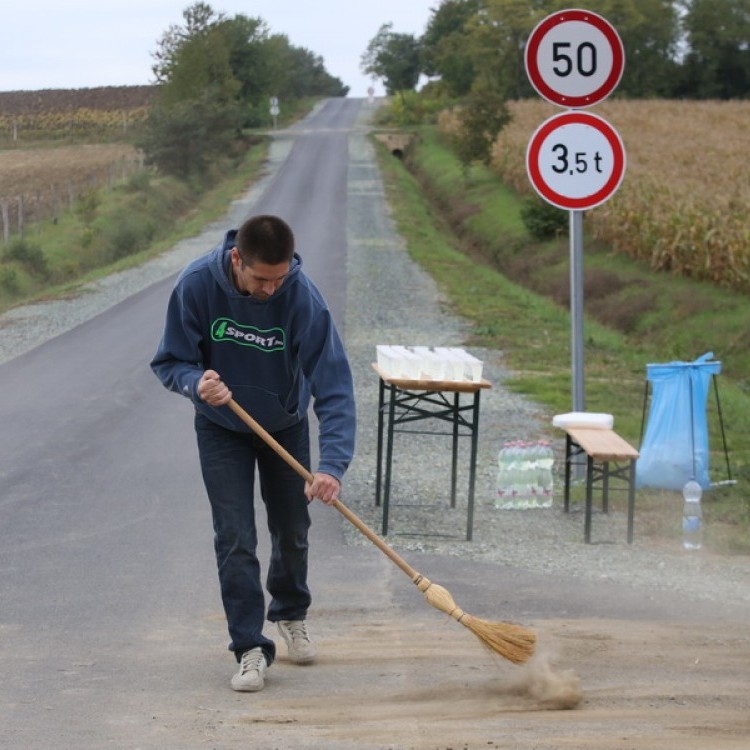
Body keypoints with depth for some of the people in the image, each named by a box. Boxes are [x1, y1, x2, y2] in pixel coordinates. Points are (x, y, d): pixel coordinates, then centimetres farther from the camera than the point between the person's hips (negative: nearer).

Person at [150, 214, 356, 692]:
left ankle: (291, 614, 41)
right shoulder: (197, 285, -28)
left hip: (286, 425, 1)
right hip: (222, 428, 0)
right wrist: (196, 383, -40)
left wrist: (333, 465, -43)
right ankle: (251, 648, 2)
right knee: (235, 538, -8)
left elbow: (334, 387, -33)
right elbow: (170, 362, -16)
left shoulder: (303, 298, -32)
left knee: (292, 530, 14)